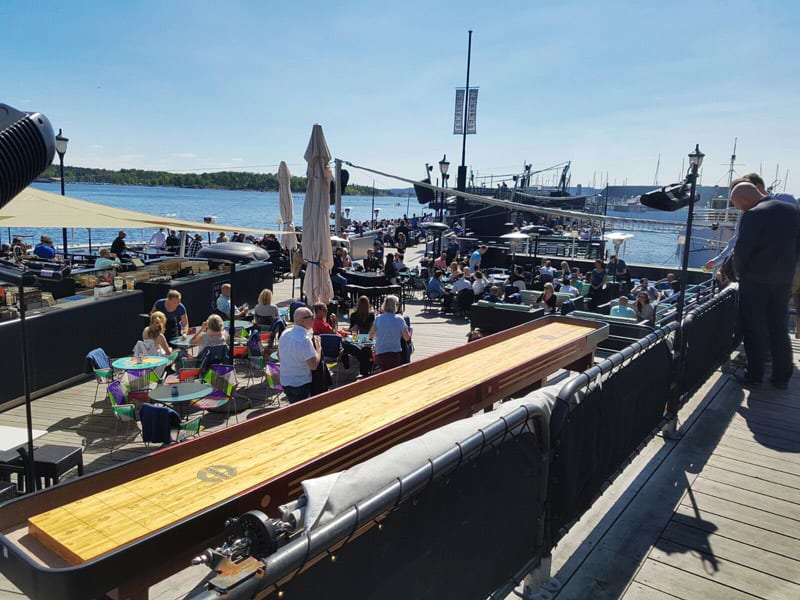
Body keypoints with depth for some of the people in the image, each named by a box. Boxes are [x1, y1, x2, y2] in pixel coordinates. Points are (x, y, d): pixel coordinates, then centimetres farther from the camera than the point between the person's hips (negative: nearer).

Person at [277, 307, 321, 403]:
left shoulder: (285, 333, 0)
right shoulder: (305, 339, -25)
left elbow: (279, 354, 15)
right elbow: (314, 365, -24)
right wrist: (319, 348, -12)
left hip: (284, 382, 8)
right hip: (301, 385, -8)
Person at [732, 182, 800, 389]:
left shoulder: (752, 216, -18)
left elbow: (741, 250, -19)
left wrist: (739, 272, -2)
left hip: (755, 280, -6)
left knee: (754, 329, 5)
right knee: (779, 328, 14)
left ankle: (754, 375, 11)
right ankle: (782, 377, 18)